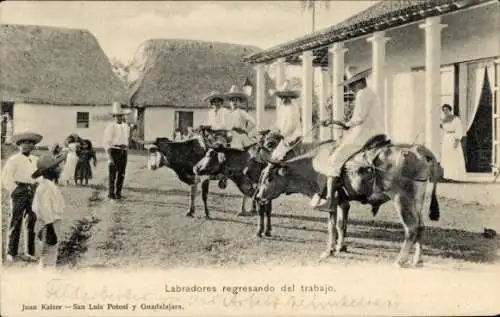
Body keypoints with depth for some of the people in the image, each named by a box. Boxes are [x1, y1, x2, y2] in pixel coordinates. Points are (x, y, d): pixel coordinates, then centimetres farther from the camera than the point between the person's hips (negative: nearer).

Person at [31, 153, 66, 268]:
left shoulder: (48, 184, 10)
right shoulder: (45, 187, -20)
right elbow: (46, 212, -23)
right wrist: (51, 232, -23)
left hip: (53, 225, 10)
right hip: (48, 228, -10)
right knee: (48, 260, -4)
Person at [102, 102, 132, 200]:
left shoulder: (126, 126, 11)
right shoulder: (110, 127, -7)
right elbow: (106, 143, -11)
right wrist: (109, 157, -18)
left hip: (123, 152, 6)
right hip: (114, 151, -6)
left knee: (121, 174, 8)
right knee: (112, 174, -5)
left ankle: (118, 193, 17)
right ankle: (111, 194, 2)